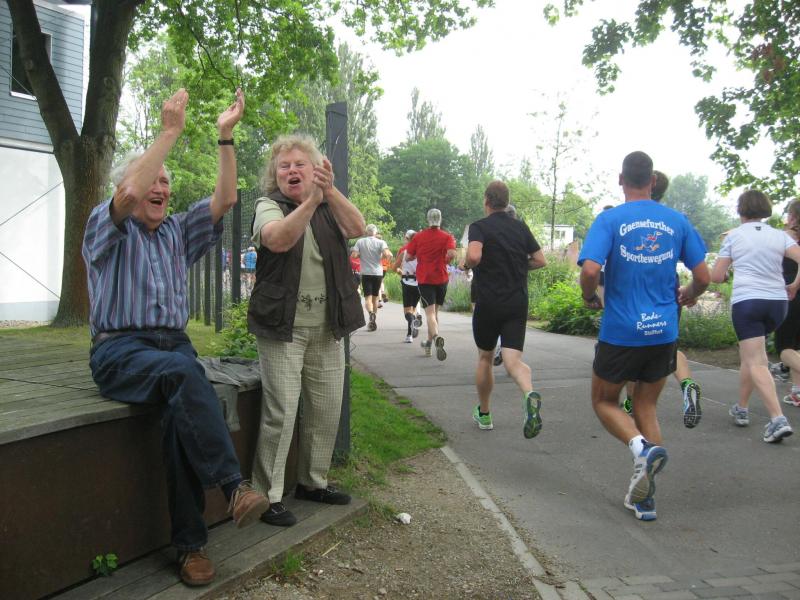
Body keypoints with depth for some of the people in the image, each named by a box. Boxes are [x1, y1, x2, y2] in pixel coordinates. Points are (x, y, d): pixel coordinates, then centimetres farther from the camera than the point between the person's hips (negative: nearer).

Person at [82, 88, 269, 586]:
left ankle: (190, 543, -24)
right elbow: (129, 194, -16)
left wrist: (226, 136, 4)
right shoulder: (106, 228, 7)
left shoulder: (178, 232, 21)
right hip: (120, 350, -4)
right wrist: (170, 131, -14)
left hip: (174, 347, 4)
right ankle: (234, 485, -41)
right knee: (184, 372, -37)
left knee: (184, 411, -29)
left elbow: (225, 199, 10)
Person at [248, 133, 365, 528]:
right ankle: (267, 496, 6)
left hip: (327, 329, 5)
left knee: (327, 411, 11)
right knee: (281, 413, -7)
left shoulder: (329, 207, 11)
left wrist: (330, 191, -24)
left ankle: (312, 482, 28)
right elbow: (279, 240, -23)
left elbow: (357, 229, -10)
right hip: (283, 329, -5)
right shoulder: (268, 206, -1)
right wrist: (312, 200, -34)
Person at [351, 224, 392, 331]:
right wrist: (388, 254, 5)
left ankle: (371, 313, -32)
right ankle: (373, 320, 22)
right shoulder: (380, 242, -2)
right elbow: (387, 254, -18)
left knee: (368, 297, -3)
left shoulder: (360, 242, 0)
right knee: (375, 297, 15)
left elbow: (353, 255, -7)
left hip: (366, 273, -1)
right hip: (378, 273, 1)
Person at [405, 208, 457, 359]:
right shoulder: (447, 236, -1)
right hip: (441, 279, 2)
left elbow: (408, 257, 2)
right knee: (435, 311, 17)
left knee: (430, 312, -9)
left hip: (424, 279, -1)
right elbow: (451, 254, -18)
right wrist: (444, 260, 2)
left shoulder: (419, 237, 2)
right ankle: (429, 343, 25)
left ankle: (436, 337, -36)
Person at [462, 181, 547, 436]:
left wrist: (467, 264, -3)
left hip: (488, 303, -3)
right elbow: (540, 260, 10)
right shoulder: (521, 228, 9)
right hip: (518, 303, 3)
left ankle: (484, 413, 29)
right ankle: (530, 394, -37)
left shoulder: (480, 227, -6)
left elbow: (474, 256, -24)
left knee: (485, 357, 16)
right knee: (513, 359, -5)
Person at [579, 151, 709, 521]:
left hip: (620, 333, -4)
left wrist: (589, 297, -1)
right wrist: (686, 296, 25)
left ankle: (642, 447, -14)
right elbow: (703, 277, 4)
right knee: (646, 407, 17)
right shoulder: (677, 221, 3)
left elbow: (590, 270, -21)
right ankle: (643, 497, 15)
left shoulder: (610, 220, -8)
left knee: (604, 401, 17)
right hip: (663, 332, 4)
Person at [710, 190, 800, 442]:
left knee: (756, 364, -6)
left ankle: (778, 419, -21)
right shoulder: (780, 236, 8)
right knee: (750, 356, 22)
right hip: (777, 302, 4)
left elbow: (716, 276, 2)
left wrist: (725, 274, 25)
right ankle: (741, 409, 31)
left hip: (746, 301, -4)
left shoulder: (734, 236, 3)